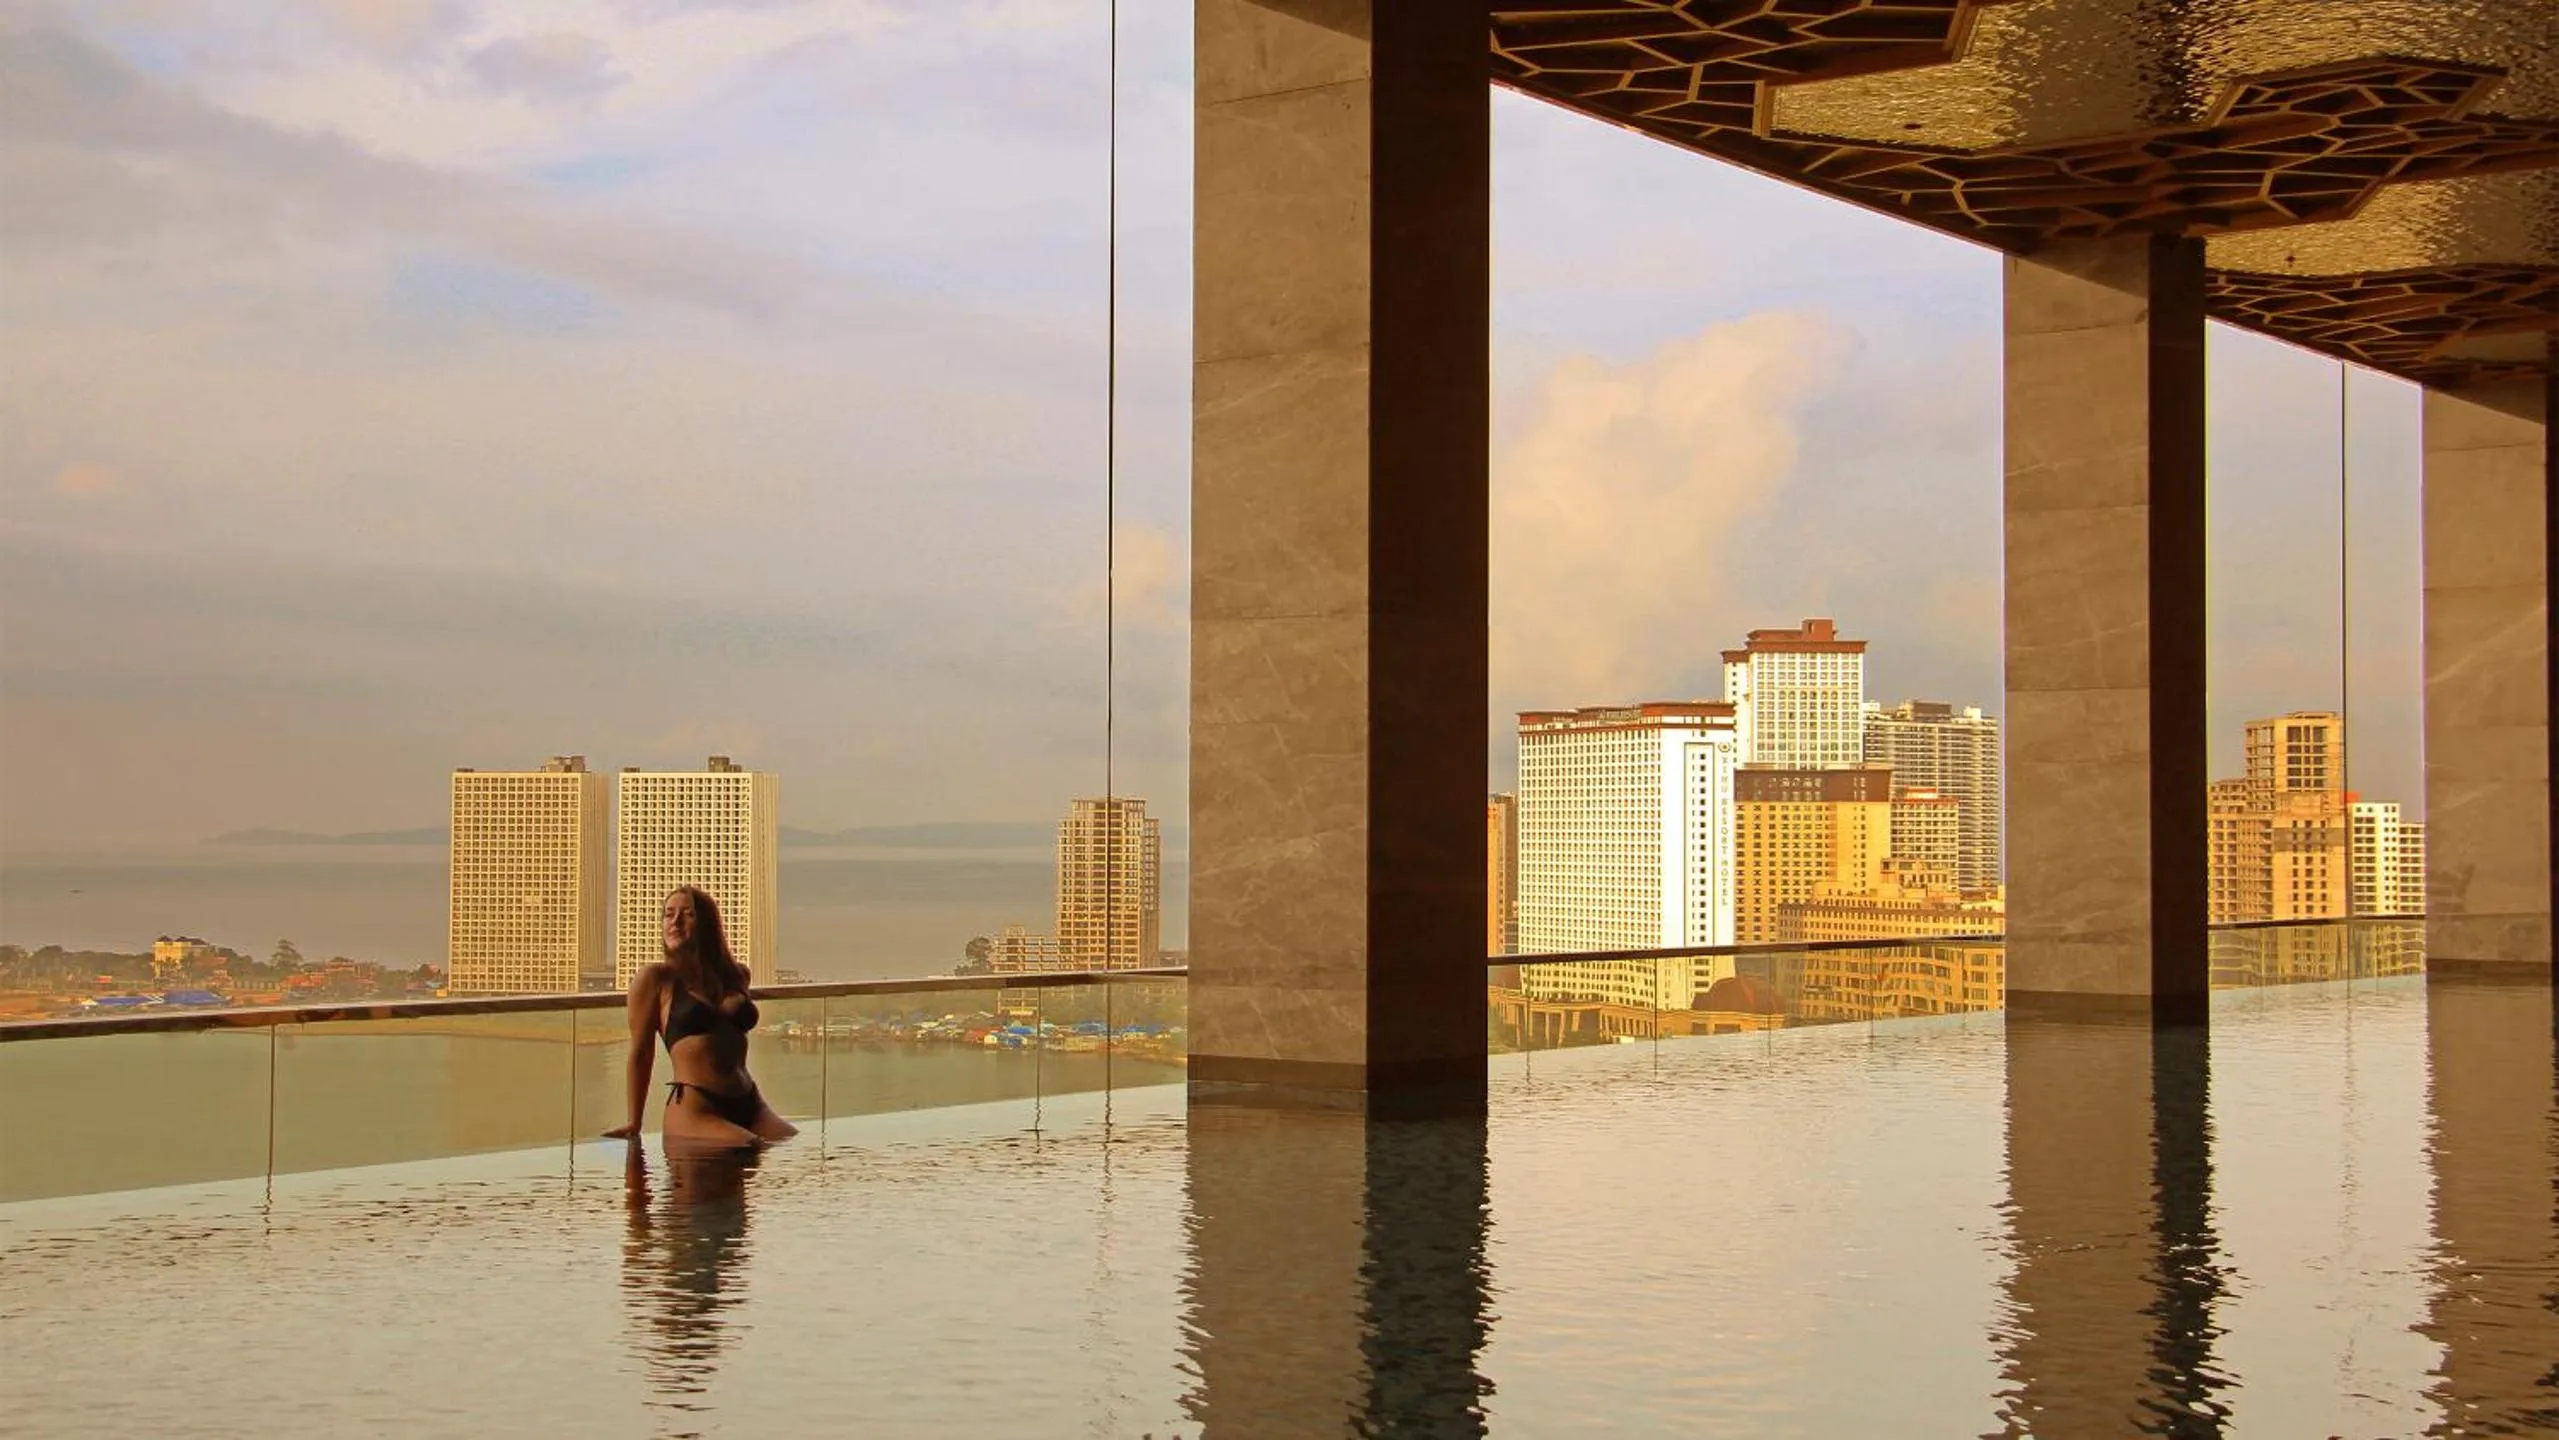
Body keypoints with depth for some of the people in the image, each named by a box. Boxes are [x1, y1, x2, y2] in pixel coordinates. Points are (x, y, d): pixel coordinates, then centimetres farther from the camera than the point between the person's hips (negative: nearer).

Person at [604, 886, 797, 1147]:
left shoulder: (736, 976, 17)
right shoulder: (655, 979, 3)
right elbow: (640, 1053, 5)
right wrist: (634, 1125, 7)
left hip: (750, 1105, 5)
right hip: (692, 1109, -5)